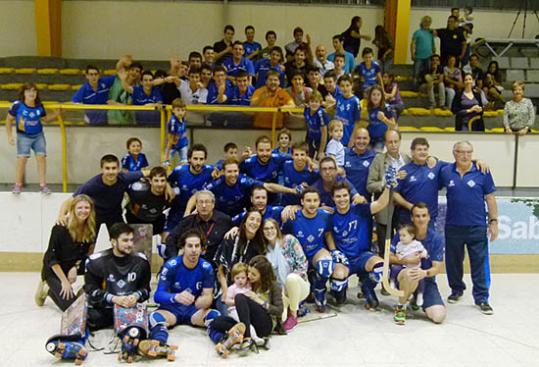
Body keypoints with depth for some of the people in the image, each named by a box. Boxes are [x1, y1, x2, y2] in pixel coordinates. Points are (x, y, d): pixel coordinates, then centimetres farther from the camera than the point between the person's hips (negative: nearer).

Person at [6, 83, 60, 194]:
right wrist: (10, 135, -6)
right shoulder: (17, 105, -14)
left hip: (38, 135, 3)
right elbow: (9, 120, -2)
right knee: (22, 159, -8)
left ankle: (43, 185, 5)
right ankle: (18, 185, 9)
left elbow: (45, 119, 13)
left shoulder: (39, 106, -4)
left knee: (41, 157, -3)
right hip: (23, 136, -3)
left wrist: (55, 113, -4)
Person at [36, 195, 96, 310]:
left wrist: (76, 267, -18)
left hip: (74, 265, 5)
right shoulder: (61, 227, -24)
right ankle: (47, 289, 11)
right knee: (70, 306, -16)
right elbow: (51, 258, -20)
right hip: (54, 269, -5)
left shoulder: (91, 228, -10)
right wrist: (64, 281, -21)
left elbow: (87, 253, 0)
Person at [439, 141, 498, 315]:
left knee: (480, 263, 1)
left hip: (477, 227, -2)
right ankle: (457, 290, 35)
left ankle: (481, 298, 13)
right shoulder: (445, 172, 1)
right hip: (453, 227, 2)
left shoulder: (482, 172, -3)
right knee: (453, 261, 15)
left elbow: (490, 198, 0)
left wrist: (493, 221, -1)